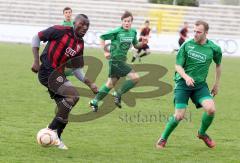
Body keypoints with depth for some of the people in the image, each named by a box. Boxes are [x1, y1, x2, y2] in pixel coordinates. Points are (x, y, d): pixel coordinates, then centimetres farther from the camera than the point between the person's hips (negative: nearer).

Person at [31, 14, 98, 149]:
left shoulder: (80, 44, 11)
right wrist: (36, 61, -10)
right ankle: (52, 130, -16)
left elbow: (77, 69, 18)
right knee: (74, 95, -23)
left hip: (59, 75, 8)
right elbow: (37, 38, -3)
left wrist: (90, 84, 8)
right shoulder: (60, 31, -10)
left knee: (64, 110, 8)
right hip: (47, 72, -8)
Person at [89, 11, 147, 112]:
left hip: (122, 61, 7)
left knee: (111, 84, 13)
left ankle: (95, 101, 21)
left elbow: (135, 45, 17)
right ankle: (118, 94, -1)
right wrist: (106, 51, -10)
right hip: (115, 60, -7)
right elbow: (102, 38, -5)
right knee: (135, 77, -14)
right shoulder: (117, 32, -13)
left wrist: (142, 43, -3)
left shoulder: (133, 32, 6)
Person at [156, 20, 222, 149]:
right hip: (182, 83, -2)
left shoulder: (214, 49, -1)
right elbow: (178, 66, -4)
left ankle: (202, 133, 10)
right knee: (179, 116, -11)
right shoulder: (187, 45, -5)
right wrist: (186, 77, -23)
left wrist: (217, 84, 20)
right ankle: (163, 138, 15)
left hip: (200, 84, 2)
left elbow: (218, 64, 18)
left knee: (211, 109, -20)